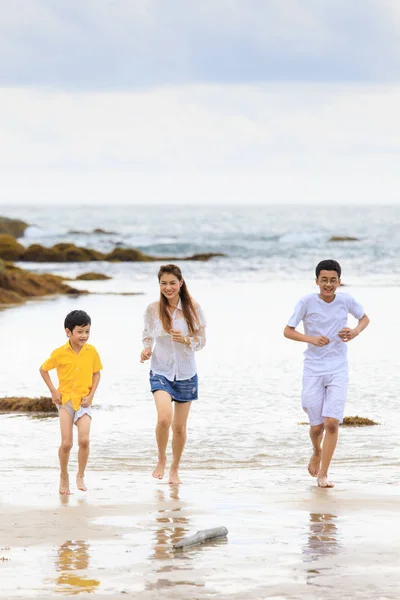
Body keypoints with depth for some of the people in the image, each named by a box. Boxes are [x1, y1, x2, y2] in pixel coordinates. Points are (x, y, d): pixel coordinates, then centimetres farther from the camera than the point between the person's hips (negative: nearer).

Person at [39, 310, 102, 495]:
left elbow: (96, 374, 7)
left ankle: (80, 476, 4)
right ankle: (64, 477, 18)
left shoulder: (91, 351, -4)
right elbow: (43, 370, 5)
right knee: (66, 443, -3)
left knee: (84, 440, -15)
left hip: (83, 401, 1)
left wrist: (91, 395, -4)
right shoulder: (59, 353, -9)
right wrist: (53, 391, -2)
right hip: (65, 400, -1)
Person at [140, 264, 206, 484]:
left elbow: (201, 340, 0)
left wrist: (186, 340, -20)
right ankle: (161, 460, 3)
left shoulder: (192, 308, -5)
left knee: (179, 426, 8)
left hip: (186, 373, 1)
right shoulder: (153, 309, -4)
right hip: (161, 371, -1)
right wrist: (147, 349, -10)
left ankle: (175, 469, 29)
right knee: (164, 418, -22)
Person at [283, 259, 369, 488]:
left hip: (338, 370, 0)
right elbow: (288, 331, -4)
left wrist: (356, 331, -6)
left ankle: (323, 474, -5)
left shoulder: (346, 301, -3)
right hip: (313, 370, 0)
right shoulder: (307, 302, -9)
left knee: (332, 422, -13)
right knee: (317, 425, 4)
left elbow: (365, 317, 15)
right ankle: (317, 453, 38)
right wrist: (310, 339, -20)